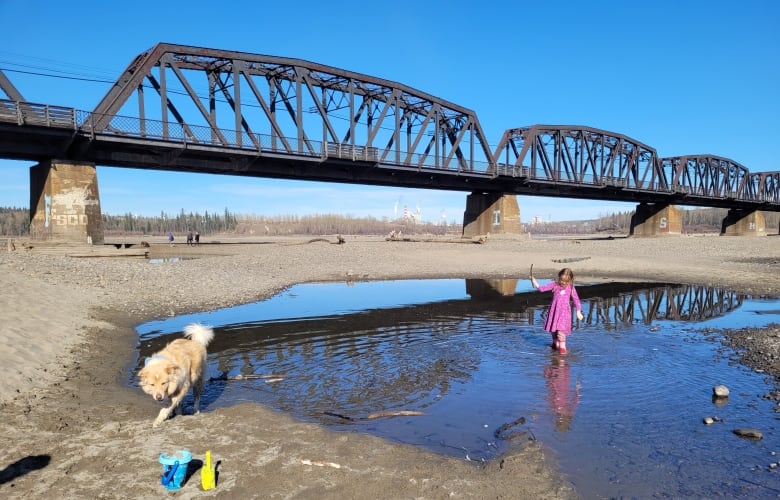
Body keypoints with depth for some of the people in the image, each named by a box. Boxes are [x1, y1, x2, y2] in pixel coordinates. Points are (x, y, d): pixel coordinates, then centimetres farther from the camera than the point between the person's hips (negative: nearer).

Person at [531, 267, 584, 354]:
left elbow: (576, 300, 4)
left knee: (561, 329, -13)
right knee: (553, 329, 12)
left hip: (564, 312, -3)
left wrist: (578, 312, 0)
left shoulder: (571, 288, -2)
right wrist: (534, 282, -16)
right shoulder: (554, 285, -1)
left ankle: (562, 346, 1)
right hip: (554, 311, 3)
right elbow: (542, 288, -4)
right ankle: (555, 343, 34)